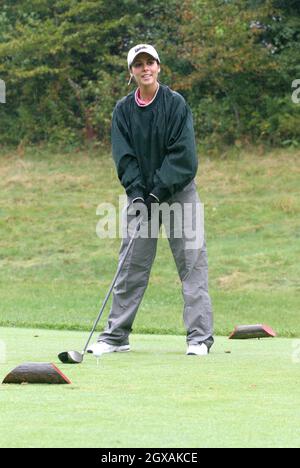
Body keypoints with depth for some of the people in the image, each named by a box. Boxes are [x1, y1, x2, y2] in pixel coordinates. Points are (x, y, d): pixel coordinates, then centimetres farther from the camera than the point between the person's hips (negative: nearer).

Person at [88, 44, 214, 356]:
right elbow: (123, 155, -3)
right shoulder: (123, 110, 2)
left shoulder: (175, 103, -8)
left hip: (178, 192, -3)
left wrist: (159, 191, -19)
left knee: (191, 260, -6)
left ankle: (199, 336, -5)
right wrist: (136, 191, -16)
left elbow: (182, 153, -13)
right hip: (141, 193, 3)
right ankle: (116, 335, 9)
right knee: (131, 264, 3)